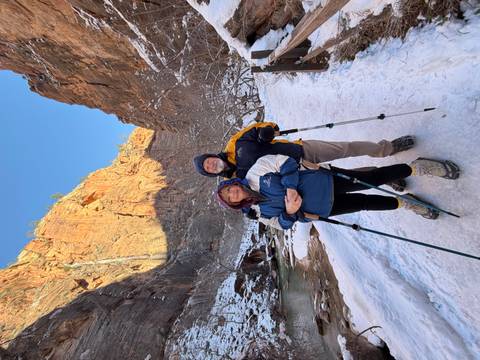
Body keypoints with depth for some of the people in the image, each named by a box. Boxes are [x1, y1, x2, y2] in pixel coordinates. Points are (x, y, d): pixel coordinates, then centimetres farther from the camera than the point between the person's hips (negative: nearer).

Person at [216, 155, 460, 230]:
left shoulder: (256, 170, -8)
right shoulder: (262, 213, 2)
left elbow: (287, 162, -12)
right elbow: (284, 224, 3)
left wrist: (290, 188, -24)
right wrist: (289, 212, -20)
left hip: (324, 181, -2)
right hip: (321, 210, 2)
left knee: (372, 179, -7)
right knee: (365, 203, 2)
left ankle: (416, 168, 17)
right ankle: (404, 203, 28)